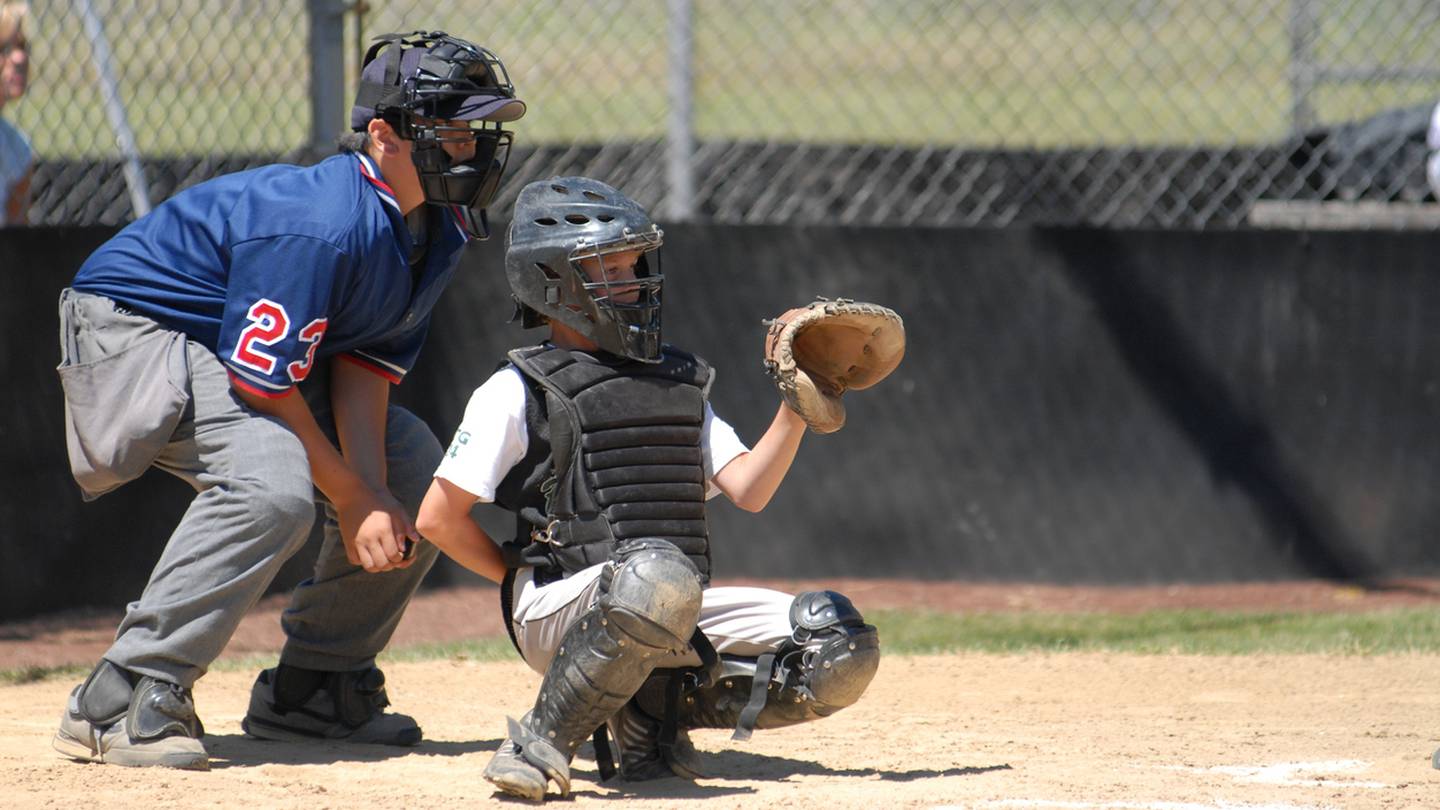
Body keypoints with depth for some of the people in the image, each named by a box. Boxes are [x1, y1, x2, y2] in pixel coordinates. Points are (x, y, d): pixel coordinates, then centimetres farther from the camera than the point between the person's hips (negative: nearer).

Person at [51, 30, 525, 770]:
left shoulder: (441, 231, -4)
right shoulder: (323, 224, -32)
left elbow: (367, 363, -3)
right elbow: (260, 383, -28)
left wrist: (373, 494, -17)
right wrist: (351, 499, -19)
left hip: (249, 345, 10)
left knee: (413, 469, 8)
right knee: (273, 481, -33)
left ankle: (313, 685, 18)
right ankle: (118, 702, -29)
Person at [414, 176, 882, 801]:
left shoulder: (679, 382, 20)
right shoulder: (518, 392, 2)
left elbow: (749, 491, 9)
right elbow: (438, 519, -1)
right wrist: (528, 583, 1)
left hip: (680, 612, 6)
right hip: (553, 613, -6)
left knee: (842, 651, -11)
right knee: (657, 576, -41)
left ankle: (654, 715, 1)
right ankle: (542, 742, -25)